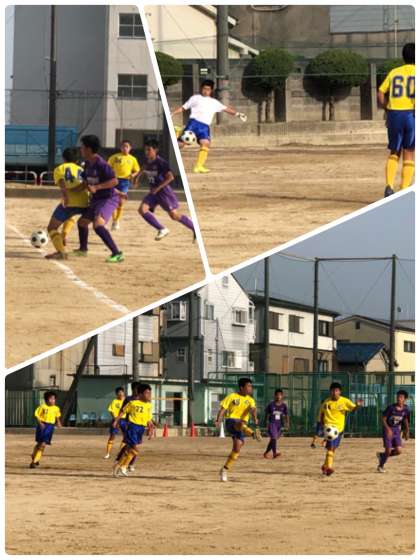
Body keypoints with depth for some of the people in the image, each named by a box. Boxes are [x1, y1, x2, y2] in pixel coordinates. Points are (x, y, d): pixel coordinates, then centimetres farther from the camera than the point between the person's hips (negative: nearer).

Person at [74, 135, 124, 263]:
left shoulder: (101, 164, -22)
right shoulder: (88, 164, 7)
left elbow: (114, 181, -26)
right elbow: (85, 182, 20)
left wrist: (96, 187, -30)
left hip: (108, 199, -10)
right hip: (96, 199, 10)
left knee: (98, 226, -29)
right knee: (82, 222, 23)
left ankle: (117, 254, -31)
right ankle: (83, 250, 47)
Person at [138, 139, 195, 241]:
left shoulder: (160, 162, -20)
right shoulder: (147, 161, 1)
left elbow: (170, 177, -25)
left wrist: (158, 188, -25)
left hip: (164, 191, -7)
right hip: (153, 192, 7)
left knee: (174, 215, 0)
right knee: (142, 209, -11)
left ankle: (194, 229, 19)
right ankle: (162, 229, -4)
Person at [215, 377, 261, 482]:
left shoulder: (250, 400, 9)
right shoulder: (232, 397, 2)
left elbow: (253, 409, -10)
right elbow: (223, 409, -4)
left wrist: (255, 418, -32)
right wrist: (218, 420, -21)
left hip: (242, 425, 4)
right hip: (231, 422, -4)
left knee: (237, 448, -7)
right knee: (241, 423, -38)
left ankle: (224, 470, 6)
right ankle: (254, 434, -69)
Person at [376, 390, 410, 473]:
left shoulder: (406, 409, -5)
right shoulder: (391, 408, -17)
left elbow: (406, 420, 11)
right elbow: (383, 419, -14)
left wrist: (407, 432, 9)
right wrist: (388, 429, -27)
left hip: (396, 430, 4)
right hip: (388, 429, -4)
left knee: (399, 451, -7)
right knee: (388, 450, -8)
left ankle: (382, 455, 20)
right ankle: (380, 466, 18)